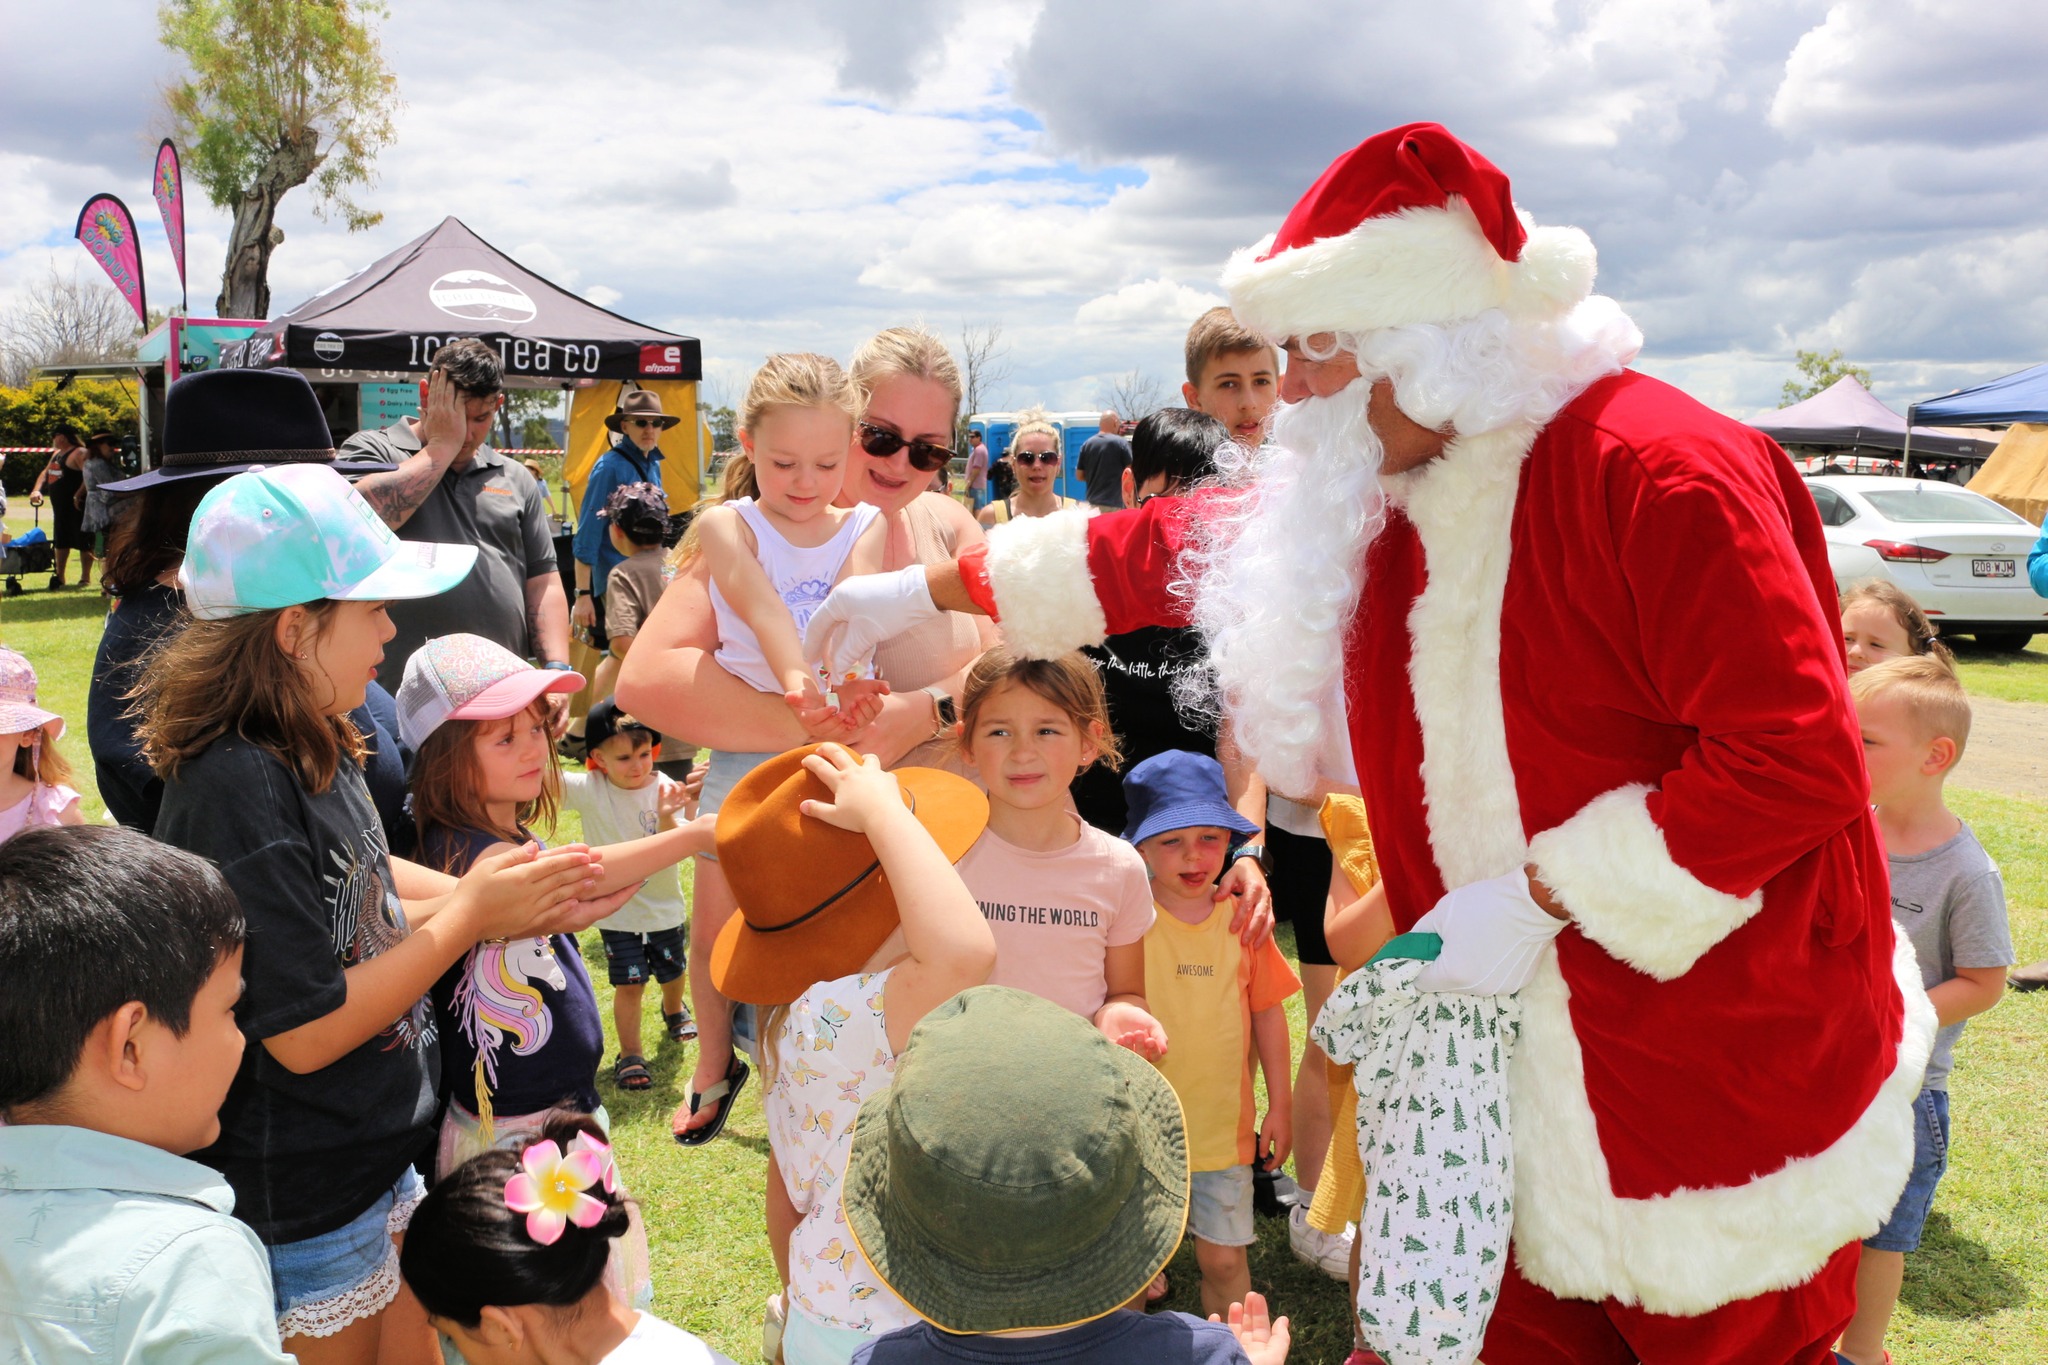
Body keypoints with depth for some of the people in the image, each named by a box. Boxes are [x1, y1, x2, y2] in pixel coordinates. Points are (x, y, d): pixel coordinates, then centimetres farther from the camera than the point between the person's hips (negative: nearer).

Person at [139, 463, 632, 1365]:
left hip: (378, 1155, 8)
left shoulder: (314, 748, 0)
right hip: (299, 1212, -8)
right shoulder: (238, 790, -27)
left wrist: (518, 906, -3)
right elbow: (306, 1032, -25)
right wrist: (469, 915, -18)